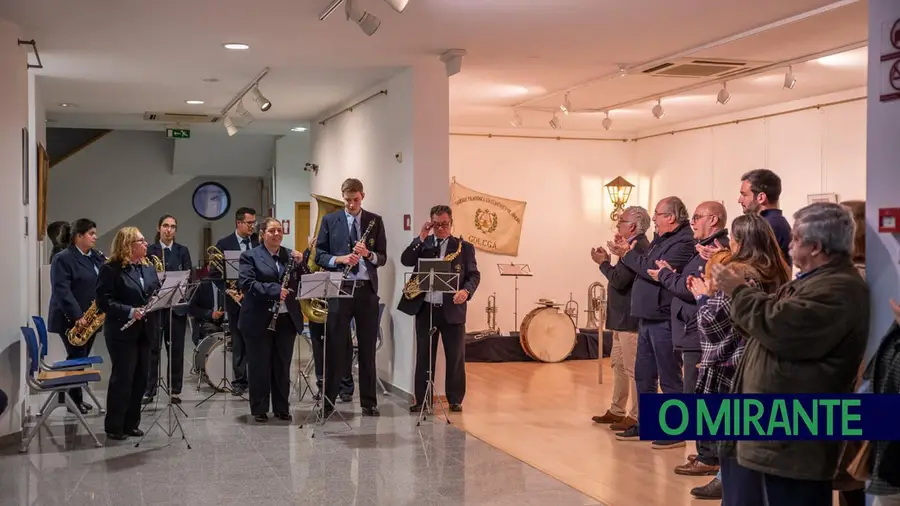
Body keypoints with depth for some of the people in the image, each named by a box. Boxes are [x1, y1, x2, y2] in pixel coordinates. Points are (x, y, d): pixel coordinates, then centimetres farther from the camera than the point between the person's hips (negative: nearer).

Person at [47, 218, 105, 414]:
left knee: (82, 358, 10)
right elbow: (62, 291, -19)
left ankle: (72, 396, 20)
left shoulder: (97, 257, 10)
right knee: (77, 358, -3)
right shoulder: (63, 259, -12)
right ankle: (73, 399, 9)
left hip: (90, 318, 7)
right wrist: (77, 316, -25)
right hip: (71, 319, -7)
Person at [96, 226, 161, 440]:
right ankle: (114, 426, 7)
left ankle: (131, 423, 19)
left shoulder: (149, 268, 13)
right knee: (122, 378, -3)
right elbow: (103, 300, -15)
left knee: (140, 379, 9)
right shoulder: (110, 269, -9)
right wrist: (129, 311, -23)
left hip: (144, 331, 7)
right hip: (122, 332, -7)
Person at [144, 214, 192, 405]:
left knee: (176, 349, 5)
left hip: (177, 304, 1)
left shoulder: (182, 250, 8)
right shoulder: (149, 250, 5)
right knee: (152, 348, -1)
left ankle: (175, 390, 13)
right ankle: (149, 389, 5)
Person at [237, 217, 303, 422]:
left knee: (282, 366, 10)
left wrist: (300, 263, -9)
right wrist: (274, 290, -23)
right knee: (259, 366, 4)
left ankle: (282, 408, 20)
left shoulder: (290, 255, 11)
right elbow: (246, 284, -14)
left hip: (286, 319, 4)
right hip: (259, 320, -3)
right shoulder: (250, 256, -1)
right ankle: (259, 410, 14)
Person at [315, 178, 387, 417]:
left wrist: (368, 254, -16)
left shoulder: (375, 221, 7)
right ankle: (327, 401, 9)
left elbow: (382, 257, 5)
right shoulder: (329, 220, 5)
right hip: (339, 290, -1)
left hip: (367, 290, 1)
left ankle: (369, 402, 14)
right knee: (335, 346, 1)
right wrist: (339, 259, -16)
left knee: (368, 347, 6)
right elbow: (319, 255, 2)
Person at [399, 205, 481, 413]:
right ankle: (422, 400, 15)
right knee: (424, 356, 7)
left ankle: (455, 400, 14)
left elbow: (474, 274, 0)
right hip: (425, 308, 2)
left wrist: (466, 291, -20)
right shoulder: (422, 244, 10)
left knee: (455, 357, 3)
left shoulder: (464, 247, 5)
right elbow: (405, 261, -6)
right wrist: (421, 237, -9)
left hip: (452, 309, -2)